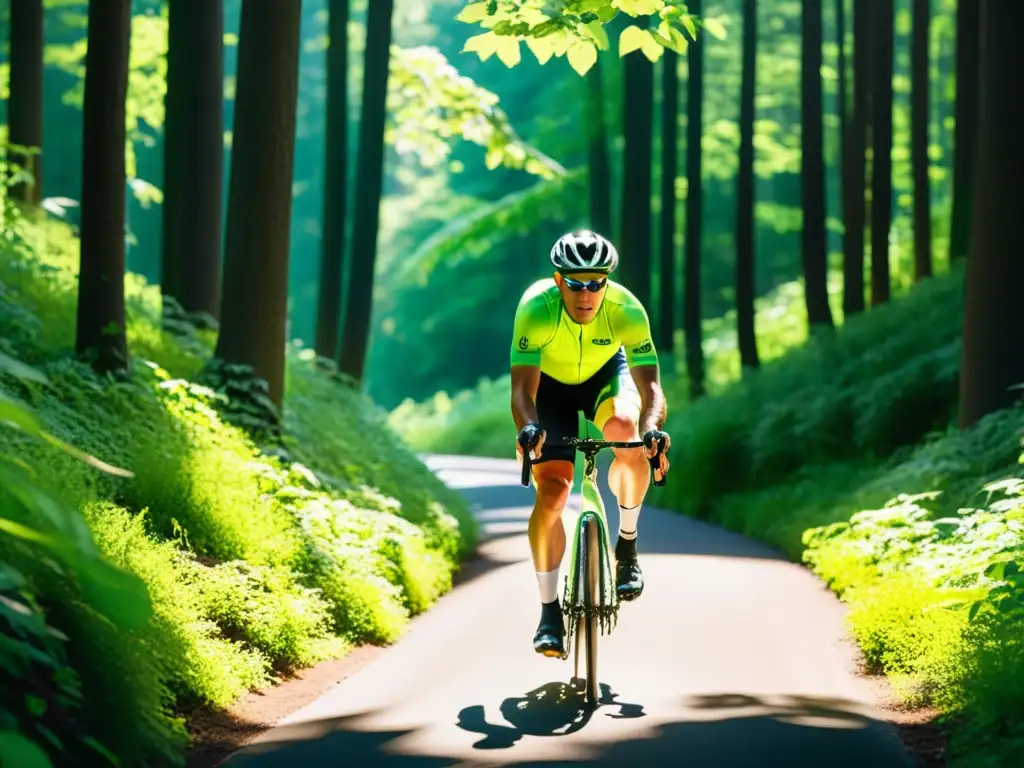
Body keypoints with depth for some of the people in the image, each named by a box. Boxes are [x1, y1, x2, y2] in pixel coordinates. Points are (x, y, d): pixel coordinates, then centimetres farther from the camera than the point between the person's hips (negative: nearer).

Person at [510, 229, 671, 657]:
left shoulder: (627, 310, -32)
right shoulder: (536, 309, -35)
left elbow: (650, 385, -35)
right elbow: (522, 388, -38)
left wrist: (652, 427, -56)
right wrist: (529, 427, -59)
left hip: (606, 373, 0)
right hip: (551, 383, 0)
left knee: (626, 428, -33)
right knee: (552, 490, -15)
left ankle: (627, 546, -11)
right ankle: (550, 611, -2)